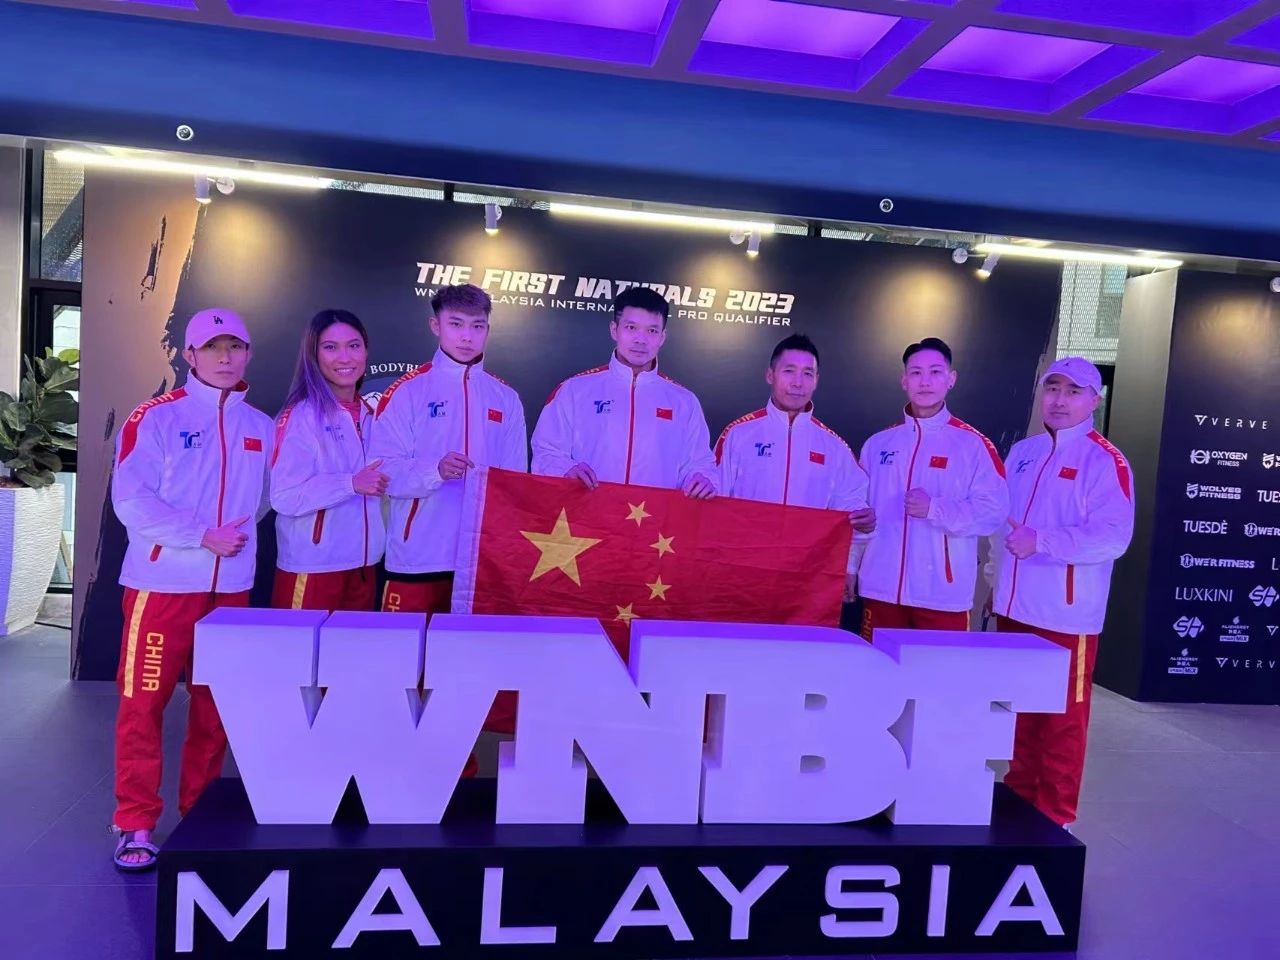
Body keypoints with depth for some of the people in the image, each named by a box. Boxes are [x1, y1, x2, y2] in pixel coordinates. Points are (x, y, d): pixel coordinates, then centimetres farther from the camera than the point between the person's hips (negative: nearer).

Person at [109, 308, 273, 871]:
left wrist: (238, 531, 1)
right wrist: (202, 535, -16)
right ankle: (135, 824, 12)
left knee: (216, 704, 10)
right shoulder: (155, 418, -3)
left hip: (231, 587, 4)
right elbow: (131, 500, -11)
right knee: (143, 703, -1)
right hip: (163, 584, -4)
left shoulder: (260, 428, 10)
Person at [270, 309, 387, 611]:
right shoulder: (300, 416, -11)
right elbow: (285, 496, -19)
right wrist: (352, 484, -26)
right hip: (311, 570, -6)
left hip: (363, 565, 7)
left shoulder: (369, 416, 9)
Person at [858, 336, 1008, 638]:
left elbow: (993, 512, -8)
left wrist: (934, 509, -18)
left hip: (943, 594, -3)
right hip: (882, 588, 3)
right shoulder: (879, 444, 10)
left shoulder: (974, 445, -2)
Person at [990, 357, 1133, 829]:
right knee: (1020, 711, 16)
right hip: (1015, 608, 6)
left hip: (1066, 614, -6)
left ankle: (1054, 816, 15)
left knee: (1063, 720, 3)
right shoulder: (1022, 452, 12)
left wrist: (1040, 541, -26)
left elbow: (1112, 537, -19)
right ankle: (1019, 797, 30)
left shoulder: (1105, 461, -9)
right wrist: (996, 584, 17)